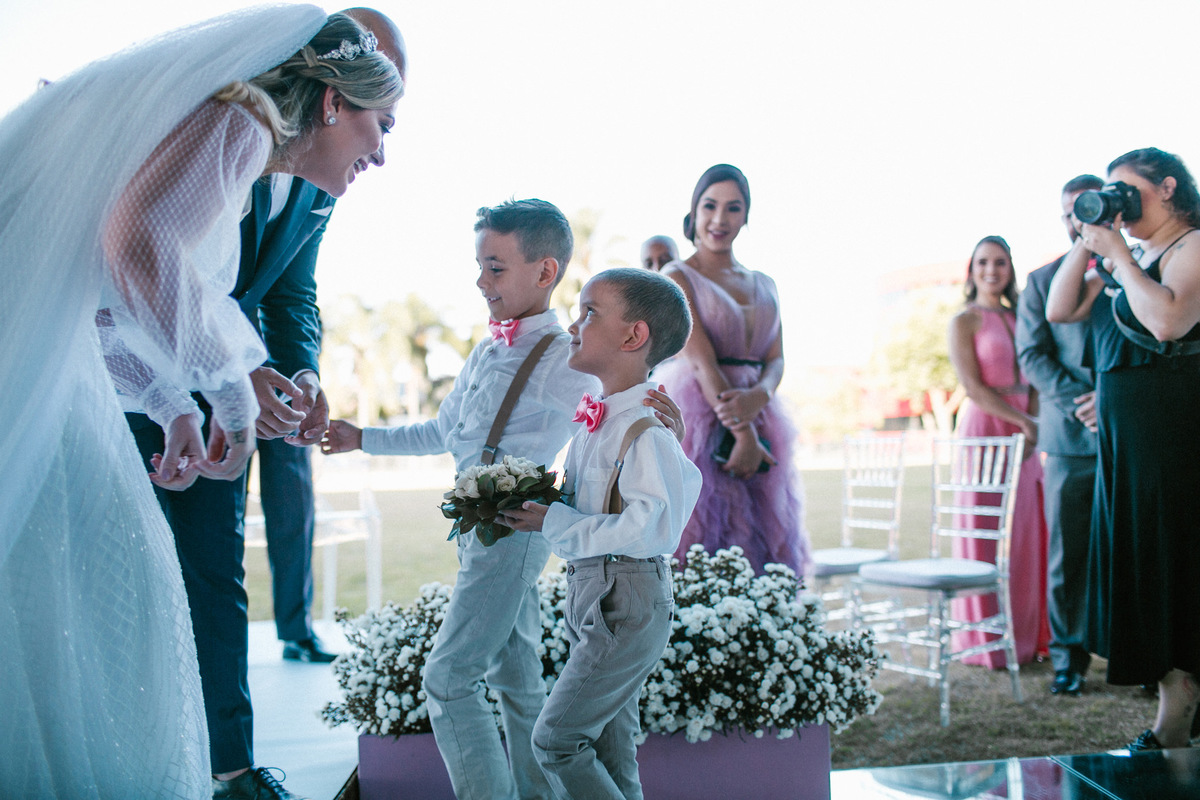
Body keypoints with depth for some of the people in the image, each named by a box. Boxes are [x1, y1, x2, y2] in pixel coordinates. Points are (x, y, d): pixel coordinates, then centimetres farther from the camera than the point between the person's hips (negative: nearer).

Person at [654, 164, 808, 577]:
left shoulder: (764, 285, 17)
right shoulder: (678, 276, 0)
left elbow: (776, 359, 7)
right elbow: (701, 361, -10)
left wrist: (757, 397, -17)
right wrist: (742, 432, -19)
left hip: (759, 417, 5)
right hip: (698, 422, -5)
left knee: (766, 543, 2)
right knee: (702, 551, -9)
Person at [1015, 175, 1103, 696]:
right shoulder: (1042, 281, 12)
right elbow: (1032, 356, 5)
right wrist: (1080, 402, -11)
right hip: (1069, 437, 0)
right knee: (1068, 553, 1)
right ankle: (1068, 657, 10)